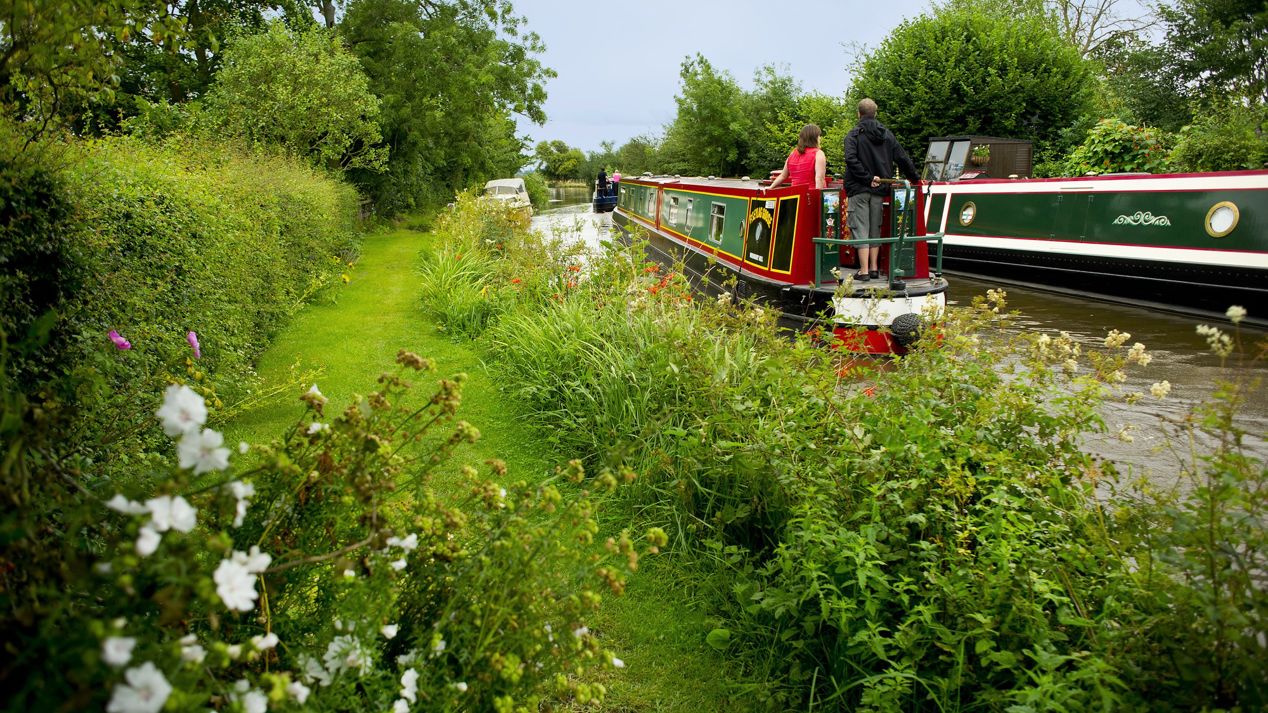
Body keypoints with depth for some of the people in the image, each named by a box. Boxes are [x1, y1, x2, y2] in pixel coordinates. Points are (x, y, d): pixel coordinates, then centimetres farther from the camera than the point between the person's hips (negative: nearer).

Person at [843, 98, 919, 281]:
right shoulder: (887, 134, 10)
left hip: (859, 189, -4)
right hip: (879, 190, 4)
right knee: (875, 229, 14)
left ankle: (864, 270, -8)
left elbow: (851, 160, -20)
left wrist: (868, 178, -16)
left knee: (861, 229, -4)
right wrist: (914, 178, 19)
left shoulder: (854, 135, -4)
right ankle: (873, 268, 16)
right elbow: (903, 159, 9)